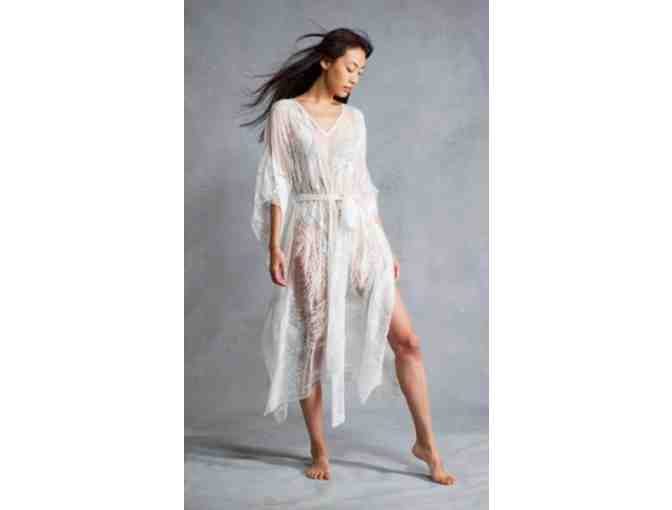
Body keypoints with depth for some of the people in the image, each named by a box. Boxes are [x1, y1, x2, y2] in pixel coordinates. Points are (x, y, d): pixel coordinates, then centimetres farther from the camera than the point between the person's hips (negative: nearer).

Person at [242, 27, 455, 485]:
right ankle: (319, 450, 18)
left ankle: (426, 443, 9)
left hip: (361, 233, 4)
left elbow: (363, 184, 15)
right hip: (313, 236, -3)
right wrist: (274, 246, -10)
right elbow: (277, 184, -3)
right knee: (314, 343, 3)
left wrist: (385, 244, 12)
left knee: (406, 339, -4)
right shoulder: (285, 112, 2)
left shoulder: (355, 119, 13)